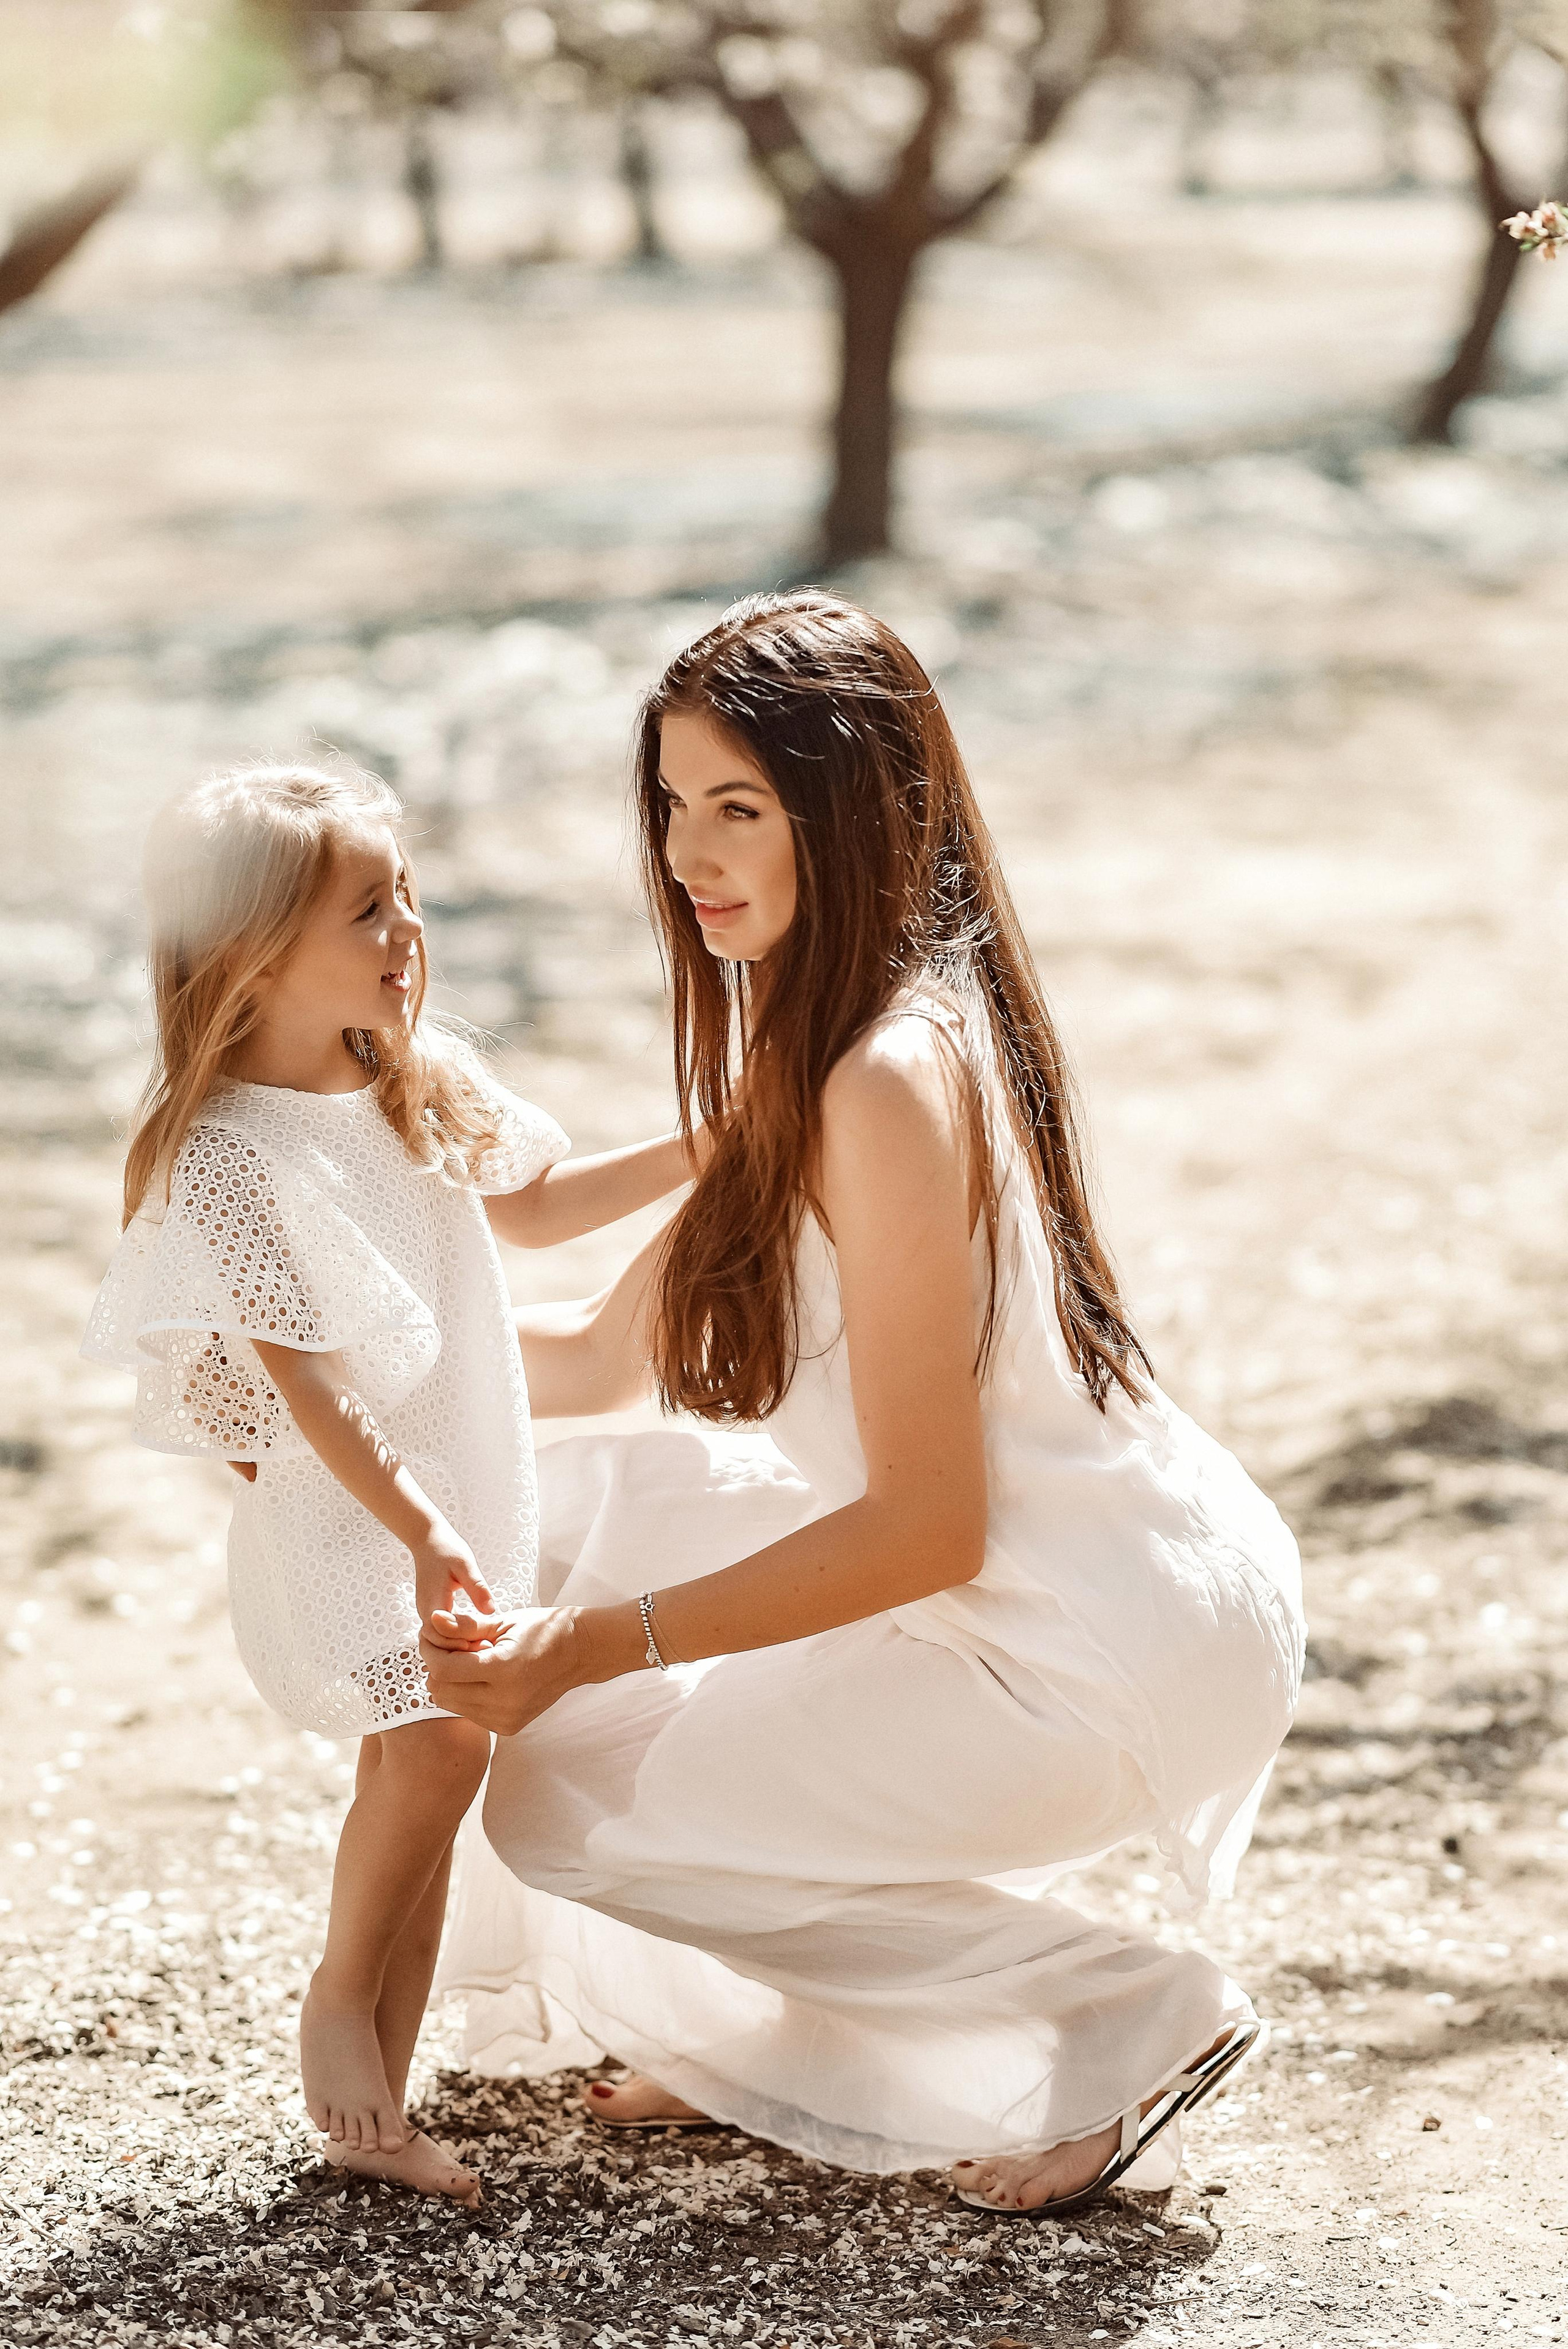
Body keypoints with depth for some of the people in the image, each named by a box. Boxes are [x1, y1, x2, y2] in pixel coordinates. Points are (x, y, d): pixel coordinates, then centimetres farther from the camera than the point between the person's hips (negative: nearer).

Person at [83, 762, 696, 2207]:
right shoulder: (230, 1155, -18)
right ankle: (340, 1996, 0)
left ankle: (371, 2116, 13)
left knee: (417, 1769, 6)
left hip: (459, 1485, 7)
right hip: (339, 1507, -7)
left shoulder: (420, 1081, 5)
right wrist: (420, 1533, -24)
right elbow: (306, 1384, -20)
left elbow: (525, 1206, 22)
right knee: (439, 1740, -24)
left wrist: (702, 1151, 14)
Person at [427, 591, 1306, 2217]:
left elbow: (926, 1529, -25)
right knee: (568, 1515, 14)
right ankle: (764, 2028, 21)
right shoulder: (806, 1052, 8)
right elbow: (602, 1353, 15)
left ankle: (1114, 2028, 0)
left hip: (1107, 1657, -10)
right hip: (1031, 1580, 10)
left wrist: (596, 1647, -23)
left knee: (567, 1807, -2)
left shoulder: (892, 1080, -24)